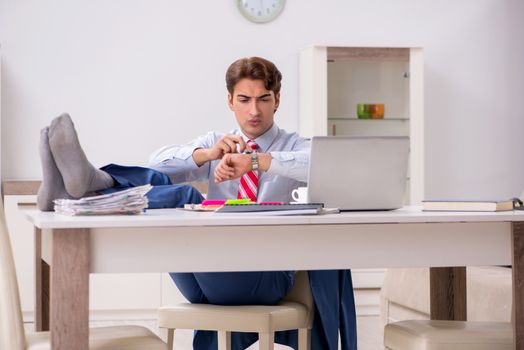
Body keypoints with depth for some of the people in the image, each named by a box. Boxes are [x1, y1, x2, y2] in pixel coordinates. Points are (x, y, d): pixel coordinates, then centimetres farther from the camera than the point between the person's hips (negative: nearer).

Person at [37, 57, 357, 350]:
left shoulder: (294, 147, 11)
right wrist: (207, 154, -16)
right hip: (206, 280, 4)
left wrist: (254, 161, -23)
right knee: (156, 181, -18)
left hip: (263, 276, -4)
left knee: (183, 196, -29)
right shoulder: (215, 143, 22)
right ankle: (85, 186, -47)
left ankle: (90, 186, -50)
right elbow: (159, 162, 3)